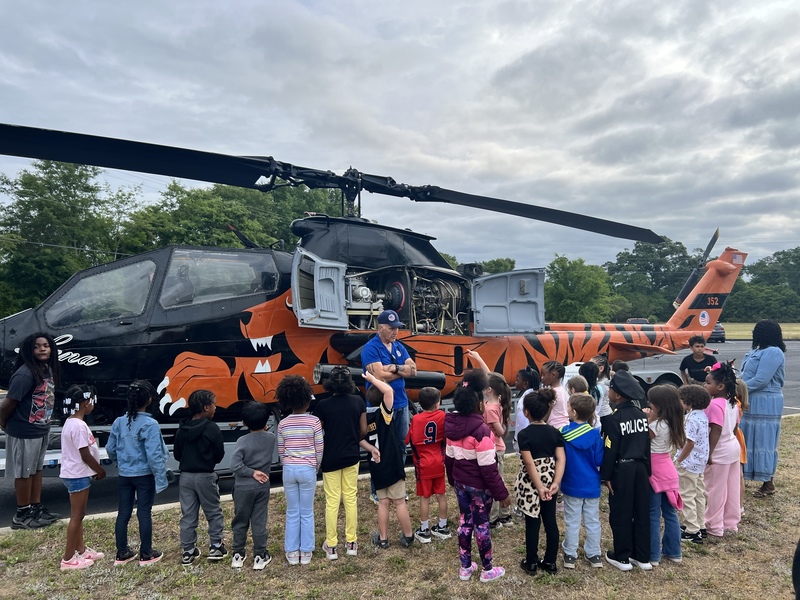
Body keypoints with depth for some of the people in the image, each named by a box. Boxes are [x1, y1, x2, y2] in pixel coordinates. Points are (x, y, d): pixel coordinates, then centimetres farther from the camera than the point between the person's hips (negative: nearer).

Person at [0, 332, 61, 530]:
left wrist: (44, 423, 11)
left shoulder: (48, 369, 1)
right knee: (24, 472, 6)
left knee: (37, 469, 18)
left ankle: (36, 508, 30)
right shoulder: (25, 374, -25)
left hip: (42, 430, 8)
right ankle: (22, 515, 20)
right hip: (24, 432, -8)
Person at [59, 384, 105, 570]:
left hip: (76, 474, 10)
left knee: (78, 514, 17)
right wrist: (100, 470, -6)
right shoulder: (78, 425, -23)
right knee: (77, 515, 0)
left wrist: (94, 470, 16)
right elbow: (86, 455, -20)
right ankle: (68, 559, 8)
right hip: (78, 475, -10)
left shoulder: (71, 422, 9)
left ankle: (81, 549, 28)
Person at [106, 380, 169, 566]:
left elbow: (110, 449, 8)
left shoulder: (119, 422, -1)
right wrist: (161, 479, -13)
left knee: (123, 513, 14)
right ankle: (146, 554, 16)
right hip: (144, 476, -5)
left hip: (124, 475, 5)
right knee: (144, 513, 5)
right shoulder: (150, 424, -19)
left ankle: (122, 553, 26)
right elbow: (154, 455, -20)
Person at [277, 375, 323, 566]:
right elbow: (319, 449, -4)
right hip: (307, 469, -2)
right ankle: (306, 552, 15)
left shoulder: (283, 424, -1)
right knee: (307, 512, 8)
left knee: (292, 512, 12)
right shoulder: (314, 421, -10)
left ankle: (292, 552, 17)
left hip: (289, 470, 3)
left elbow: (281, 451, 5)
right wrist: (317, 466, 11)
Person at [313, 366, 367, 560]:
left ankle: (331, 545, 15)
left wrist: (320, 454, 11)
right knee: (350, 498, 12)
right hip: (351, 456, 2)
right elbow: (363, 430, 0)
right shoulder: (358, 401, -6)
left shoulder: (323, 405, -13)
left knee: (332, 501, 7)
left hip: (331, 458, -2)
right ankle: (351, 542, 20)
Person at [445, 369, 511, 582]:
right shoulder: (480, 429, -25)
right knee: (481, 524, 9)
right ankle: (487, 570, 26)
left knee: (465, 520, 17)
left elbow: (449, 458, 7)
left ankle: (465, 567, 30)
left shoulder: (452, 426, -4)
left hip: (460, 482, 6)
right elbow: (488, 468, -22)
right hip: (479, 485, -6)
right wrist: (501, 493, -13)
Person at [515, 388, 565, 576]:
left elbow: (529, 464, -19)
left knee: (532, 523, 7)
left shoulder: (524, 434, -16)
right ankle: (550, 562, 24)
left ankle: (531, 563, 20)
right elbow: (561, 459, -7)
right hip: (549, 481, 5)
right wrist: (556, 482, -11)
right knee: (550, 521, 13)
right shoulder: (555, 432, -1)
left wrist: (539, 487, -15)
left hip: (530, 484, -4)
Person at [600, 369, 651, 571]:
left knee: (621, 514, 5)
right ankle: (643, 557, 22)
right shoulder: (641, 415, 3)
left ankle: (622, 558, 15)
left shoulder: (613, 419, -16)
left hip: (622, 469, -6)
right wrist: (647, 470, 15)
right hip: (640, 468, 6)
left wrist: (606, 476, -8)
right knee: (642, 512, 12)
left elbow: (610, 450, -15)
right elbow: (648, 445, 7)